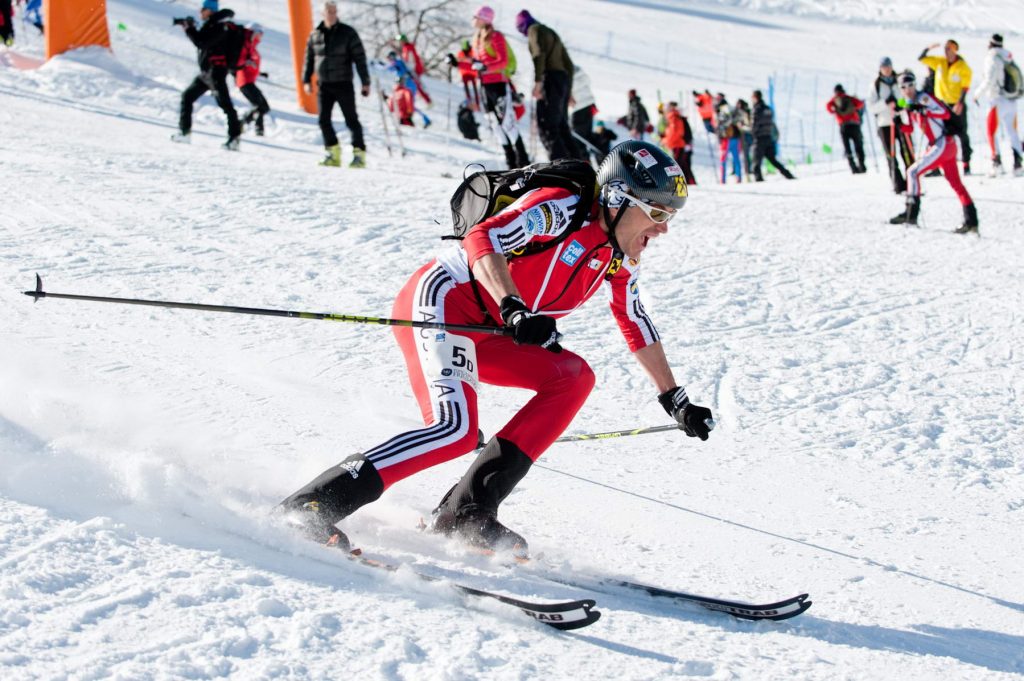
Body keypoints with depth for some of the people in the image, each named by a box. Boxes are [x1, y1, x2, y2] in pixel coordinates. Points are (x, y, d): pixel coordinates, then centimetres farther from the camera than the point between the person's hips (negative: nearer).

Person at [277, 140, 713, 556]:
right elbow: (482, 240, -29)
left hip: (485, 334, 9)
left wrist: (675, 400, 26)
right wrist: (514, 308, -43)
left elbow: (637, 325, 25)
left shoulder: (621, 258, 10)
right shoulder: (560, 209, -16)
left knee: (574, 377, -4)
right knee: (456, 431, -26)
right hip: (440, 302, -9)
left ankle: (467, 511, -9)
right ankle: (312, 504, -24)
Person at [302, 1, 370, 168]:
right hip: (323, 85, 4)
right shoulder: (315, 35, 7)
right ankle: (333, 153, 10)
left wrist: (365, 82, -10)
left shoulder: (348, 33, -4)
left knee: (351, 120, -3)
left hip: (343, 84, -4)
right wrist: (306, 80, 11)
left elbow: (359, 58, -6)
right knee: (323, 120, 0)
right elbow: (309, 59, 17)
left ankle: (359, 154, 1)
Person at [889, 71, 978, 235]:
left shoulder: (923, 98, -11)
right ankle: (971, 221, 10)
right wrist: (901, 119, 2)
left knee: (913, 172, -8)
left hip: (943, 145, -9)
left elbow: (945, 113, -21)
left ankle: (911, 213, -7)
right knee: (956, 183, 9)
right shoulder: (909, 105, 14)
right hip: (936, 146, 9)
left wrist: (923, 110, -29)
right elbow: (908, 129, 22)